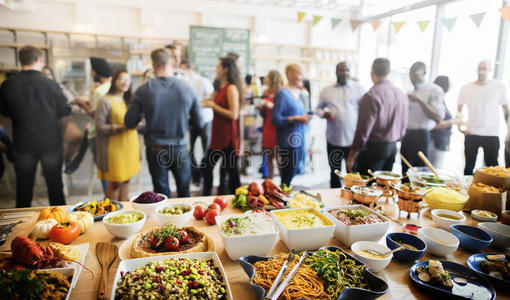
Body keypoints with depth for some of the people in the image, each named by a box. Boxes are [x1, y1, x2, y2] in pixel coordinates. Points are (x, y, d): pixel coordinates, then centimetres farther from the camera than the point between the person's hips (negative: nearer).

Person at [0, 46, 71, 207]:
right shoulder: (51, 84, -11)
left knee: (24, 187, 14)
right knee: (55, 185, 12)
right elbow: (63, 114, -4)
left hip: (23, 144, 1)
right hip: (51, 142, -1)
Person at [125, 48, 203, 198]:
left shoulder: (143, 90, -11)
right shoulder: (188, 89, -9)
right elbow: (199, 123, -1)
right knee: (184, 193, 18)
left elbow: (129, 123, -5)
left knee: (162, 194, 14)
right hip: (180, 149, 1)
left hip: (155, 150, 0)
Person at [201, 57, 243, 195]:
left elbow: (234, 114, -21)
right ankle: (206, 197, 31)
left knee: (232, 171, 0)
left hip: (228, 137, -10)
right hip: (218, 135, 10)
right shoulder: (221, 88, 14)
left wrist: (213, 106, -15)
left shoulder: (231, 88, -13)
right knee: (207, 165, 17)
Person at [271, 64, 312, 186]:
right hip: (287, 142, -8)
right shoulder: (282, 94, -11)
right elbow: (275, 119, -18)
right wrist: (296, 118, -21)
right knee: (287, 178, -2)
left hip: (298, 140, 8)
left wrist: (304, 117, 7)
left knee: (292, 173, 14)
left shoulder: (297, 93, 14)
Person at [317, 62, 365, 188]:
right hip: (333, 139, 2)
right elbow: (319, 108, 17)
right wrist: (324, 113, -7)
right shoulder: (327, 91, 10)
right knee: (335, 172, 13)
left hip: (353, 140, -2)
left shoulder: (358, 88, 4)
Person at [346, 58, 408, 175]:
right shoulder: (401, 95, 7)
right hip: (393, 147, 8)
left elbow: (363, 131, -18)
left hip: (374, 147, -7)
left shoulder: (371, 96, -16)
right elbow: (403, 127, 13)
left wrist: (351, 156, -11)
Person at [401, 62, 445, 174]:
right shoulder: (411, 92, 17)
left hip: (421, 136, -6)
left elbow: (438, 118, -14)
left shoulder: (434, 90, -5)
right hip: (407, 135, 7)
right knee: (405, 172, 9)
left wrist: (420, 101, -19)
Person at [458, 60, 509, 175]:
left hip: (492, 135, -1)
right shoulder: (466, 88, 4)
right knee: (469, 166, 9)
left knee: (492, 166, 1)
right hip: (471, 133, 1)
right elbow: (459, 110, 11)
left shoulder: (499, 87, 2)